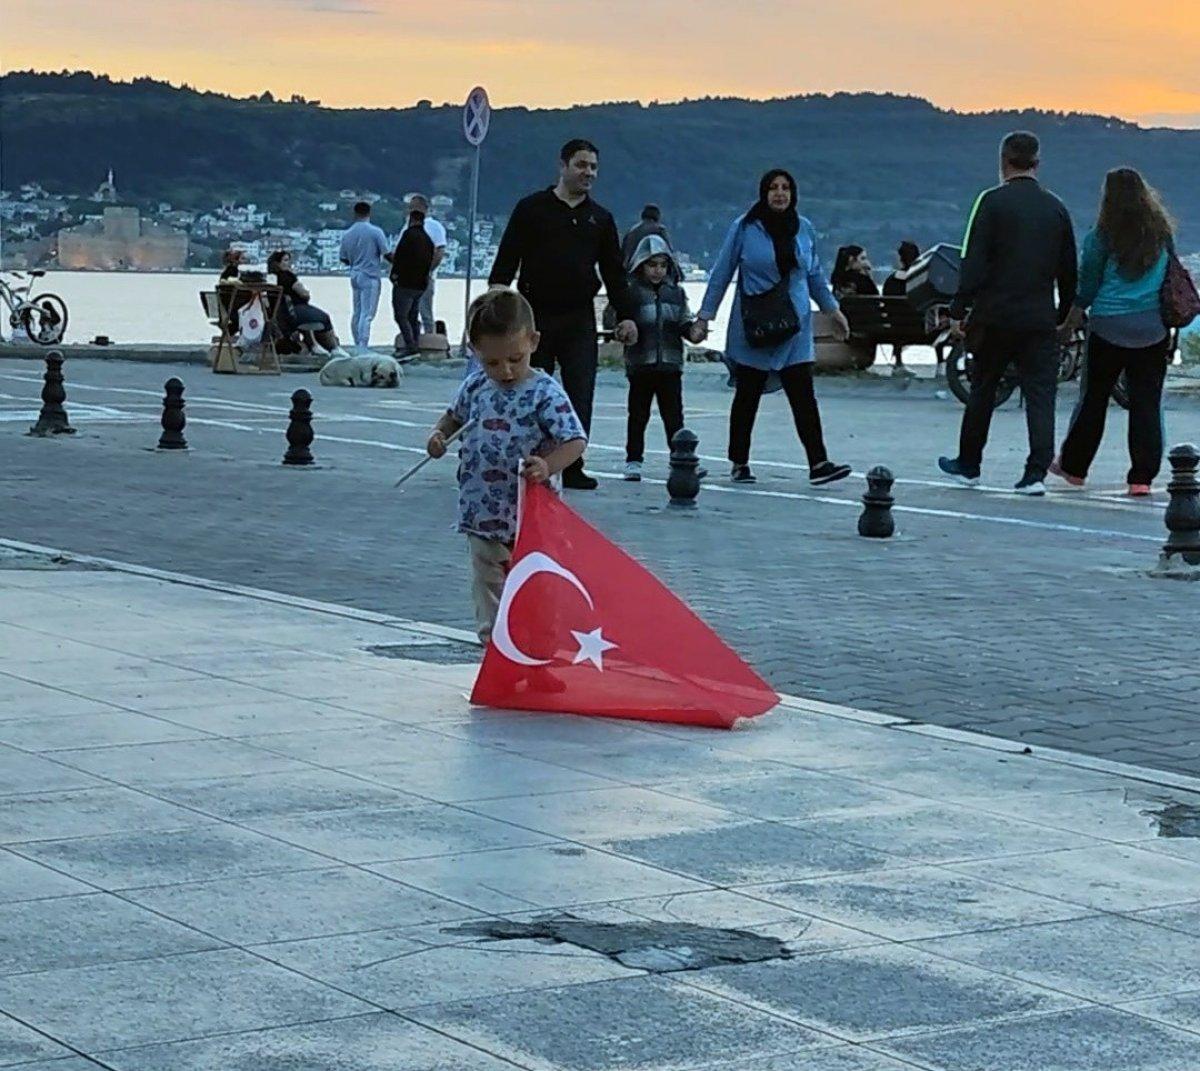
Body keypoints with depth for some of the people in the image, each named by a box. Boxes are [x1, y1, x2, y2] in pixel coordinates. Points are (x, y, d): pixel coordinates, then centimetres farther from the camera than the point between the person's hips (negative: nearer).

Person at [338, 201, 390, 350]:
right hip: (370, 276, -5)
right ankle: (363, 348, -15)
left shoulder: (347, 234, 5)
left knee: (357, 313, 14)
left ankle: (358, 346, 19)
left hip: (355, 275, 5)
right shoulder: (375, 232, -10)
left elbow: (343, 258, 12)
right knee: (367, 314, -8)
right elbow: (386, 254, -9)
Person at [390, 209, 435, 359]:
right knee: (412, 316, 15)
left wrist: (395, 272, -7)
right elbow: (430, 262, 18)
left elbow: (399, 255, -15)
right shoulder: (428, 239, 17)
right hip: (420, 284, 8)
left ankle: (411, 347, -18)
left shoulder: (409, 234, -9)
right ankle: (416, 346, 13)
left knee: (401, 315, -9)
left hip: (405, 283, -8)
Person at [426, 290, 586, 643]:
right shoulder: (475, 387, 4)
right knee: (488, 587, 15)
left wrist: (547, 466, -34)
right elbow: (454, 416, 23)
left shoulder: (544, 393, -13)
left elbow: (575, 441, -17)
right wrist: (438, 435, 2)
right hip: (482, 516, 6)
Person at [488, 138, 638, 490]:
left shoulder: (600, 219, 14)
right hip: (535, 316, -2)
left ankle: (573, 468, -5)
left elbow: (614, 272, 16)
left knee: (580, 394, -7)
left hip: (579, 319, 2)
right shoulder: (532, 209, 4)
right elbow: (506, 259, 2)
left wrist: (625, 315, 8)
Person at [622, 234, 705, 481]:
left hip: (670, 364, 2)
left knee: (674, 415, 3)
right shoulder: (631, 291, -2)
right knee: (638, 414, 6)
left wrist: (692, 331, -8)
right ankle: (633, 461, 13)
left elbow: (684, 322, 12)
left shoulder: (675, 292, 10)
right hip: (640, 365, -2)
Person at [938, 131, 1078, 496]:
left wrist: (958, 311, -7)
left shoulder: (993, 202, -6)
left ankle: (968, 463, 24)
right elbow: (1068, 270, 12)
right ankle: (1037, 472, -9)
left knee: (982, 390, 12)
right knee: (1040, 393, 1)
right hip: (1041, 317, 2)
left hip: (995, 315, -2)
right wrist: (1063, 314, 21)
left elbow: (973, 263, -11)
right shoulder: (1055, 207, 7)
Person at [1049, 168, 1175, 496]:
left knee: (1094, 397, 9)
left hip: (1109, 326, -2)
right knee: (1146, 401, 3)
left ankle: (1073, 466, 20)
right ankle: (1142, 476, 1)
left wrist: (1073, 316, 15)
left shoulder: (1102, 236, -6)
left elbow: (1088, 284, 0)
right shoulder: (1162, 233, 3)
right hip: (1153, 329, 2)